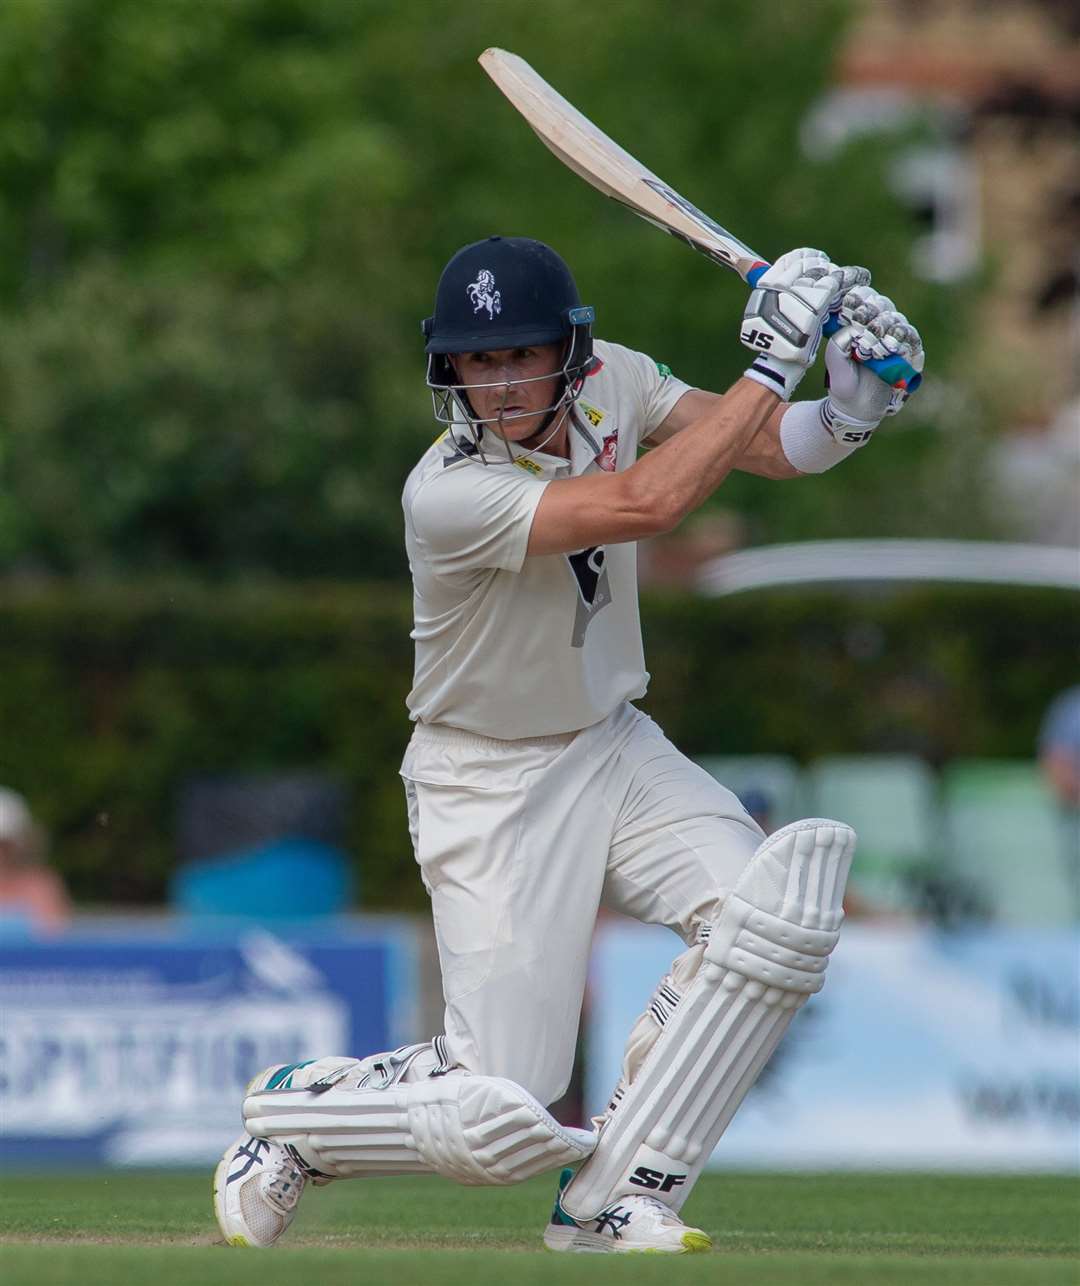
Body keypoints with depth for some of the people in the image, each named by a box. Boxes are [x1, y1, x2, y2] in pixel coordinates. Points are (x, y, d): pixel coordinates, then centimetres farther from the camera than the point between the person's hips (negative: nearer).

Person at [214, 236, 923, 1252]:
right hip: (493, 792, -6)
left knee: (781, 900, -22)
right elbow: (649, 503, -37)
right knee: (503, 1122, -12)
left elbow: (771, 446, -6)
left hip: (614, 746, 6)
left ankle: (613, 1196, -8)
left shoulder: (612, 381, -6)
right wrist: (773, 362, -33)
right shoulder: (448, 494, -28)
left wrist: (849, 411, -29)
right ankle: (294, 1112, 20)